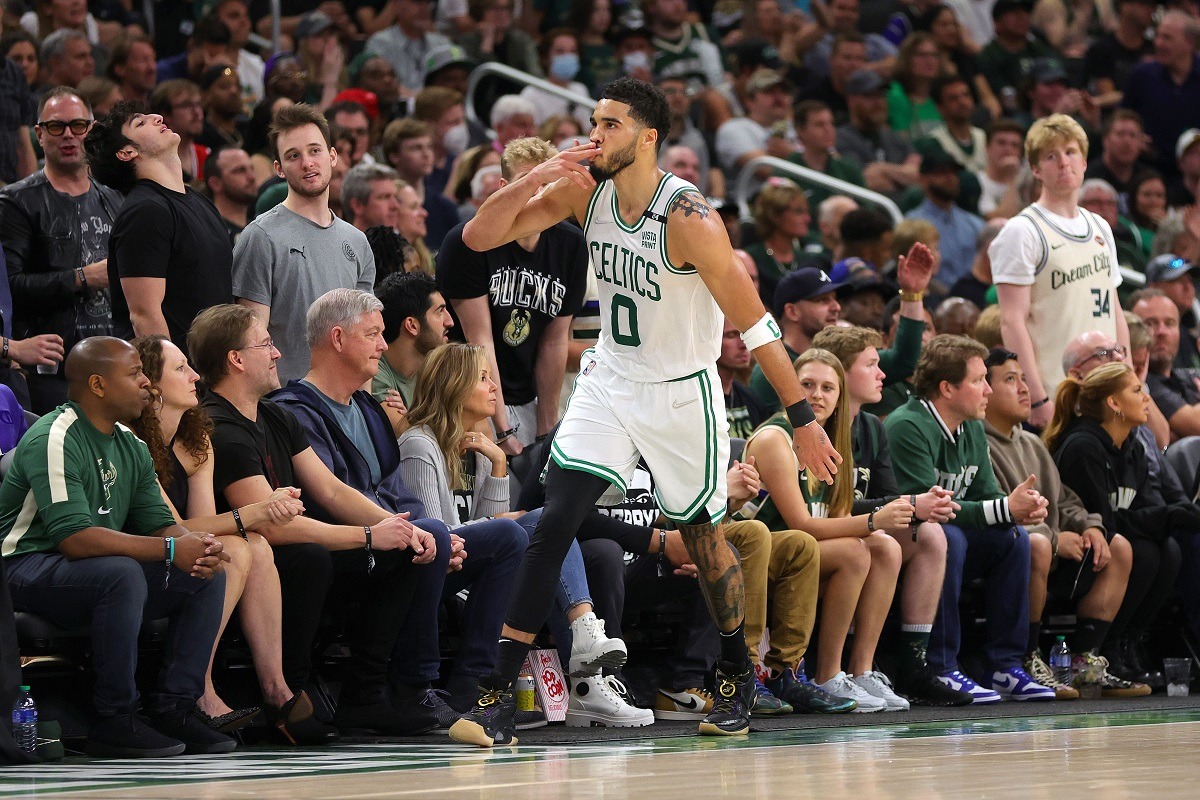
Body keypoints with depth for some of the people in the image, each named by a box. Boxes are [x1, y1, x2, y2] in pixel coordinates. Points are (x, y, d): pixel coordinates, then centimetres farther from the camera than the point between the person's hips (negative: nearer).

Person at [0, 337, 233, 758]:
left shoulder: (130, 446, 10)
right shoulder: (53, 441, -19)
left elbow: (158, 523, 7)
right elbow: (74, 537, -30)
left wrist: (197, 546, -18)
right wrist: (172, 549, -30)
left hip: (100, 573, 9)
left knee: (208, 576, -3)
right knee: (122, 574, -37)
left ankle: (173, 707, -5)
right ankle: (114, 720, -27)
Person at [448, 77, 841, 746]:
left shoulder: (690, 220, -25)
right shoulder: (583, 191, -8)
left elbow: (755, 323, -20)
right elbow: (480, 237, -8)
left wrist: (803, 418, -20)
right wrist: (534, 178, -25)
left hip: (683, 393, -4)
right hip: (611, 382, 4)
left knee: (704, 535, 12)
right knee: (554, 524, -12)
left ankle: (739, 677, 36)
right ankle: (499, 693, -14)